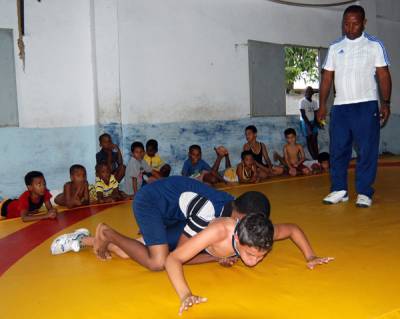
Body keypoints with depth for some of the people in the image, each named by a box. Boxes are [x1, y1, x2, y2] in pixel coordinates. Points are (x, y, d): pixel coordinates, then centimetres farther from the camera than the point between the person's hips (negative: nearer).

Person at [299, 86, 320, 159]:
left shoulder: (314, 102, 9)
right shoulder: (302, 101, -8)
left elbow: (316, 114, 6)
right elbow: (303, 115, -13)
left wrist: (317, 122, -12)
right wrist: (309, 124, -17)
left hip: (313, 122, 5)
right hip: (305, 122, -5)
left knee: (315, 140, -1)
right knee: (309, 140, -3)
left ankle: (317, 157, -1)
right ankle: (314, 158, 0)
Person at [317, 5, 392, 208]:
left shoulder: (374, 45, 4)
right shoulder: (335, 48, 12)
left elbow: (384, 75, 2)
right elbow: (327, 78, 11)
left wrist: (386, 103, -6)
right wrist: (322, 104, 5)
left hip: (366, 105, -3)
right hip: (340, 106, 3)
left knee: (367, 151, -2)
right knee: (338, 150, 4)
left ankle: (364, 193, 6)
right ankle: (339, 190, 14)